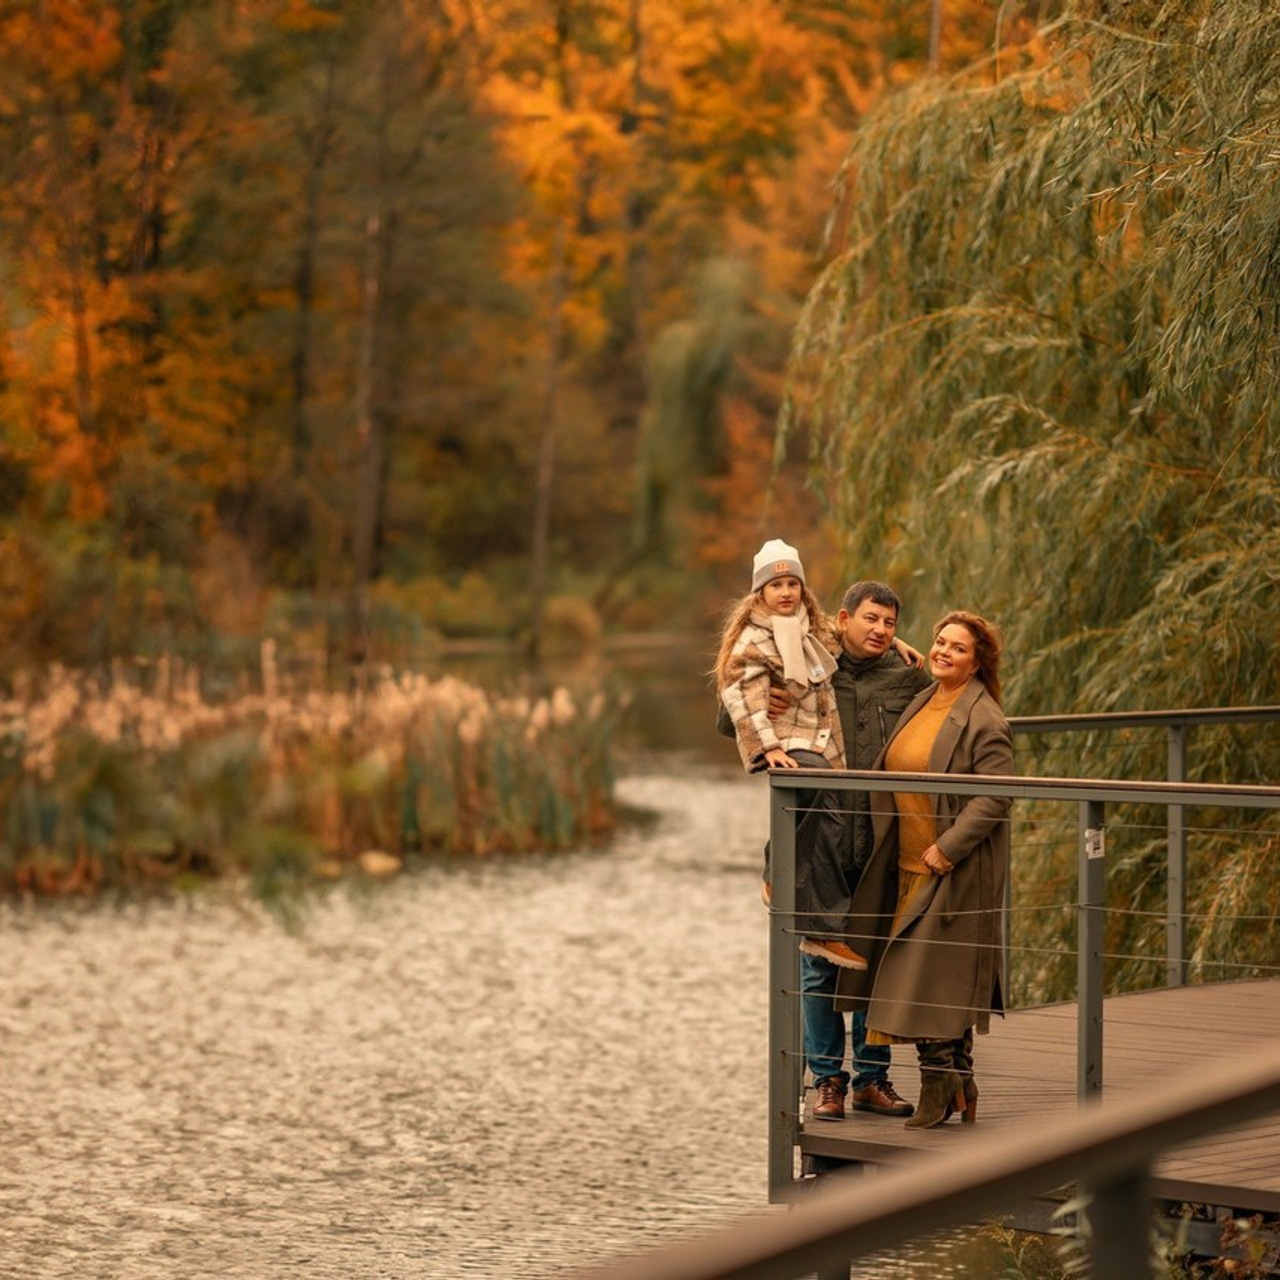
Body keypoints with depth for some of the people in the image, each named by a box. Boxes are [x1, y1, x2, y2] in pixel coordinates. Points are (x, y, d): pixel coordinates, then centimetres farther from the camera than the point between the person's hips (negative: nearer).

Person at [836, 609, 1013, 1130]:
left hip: (952, 872, -8)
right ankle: (957, 1083, 19)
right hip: (910, 867, 8)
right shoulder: (921, 703, 13)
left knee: (932, 978, -8)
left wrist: (947, 848, -21)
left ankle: (939, 1088, 0)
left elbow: (994, 796, -19)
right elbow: (897, 777, 27)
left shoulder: (984, 720, -13)